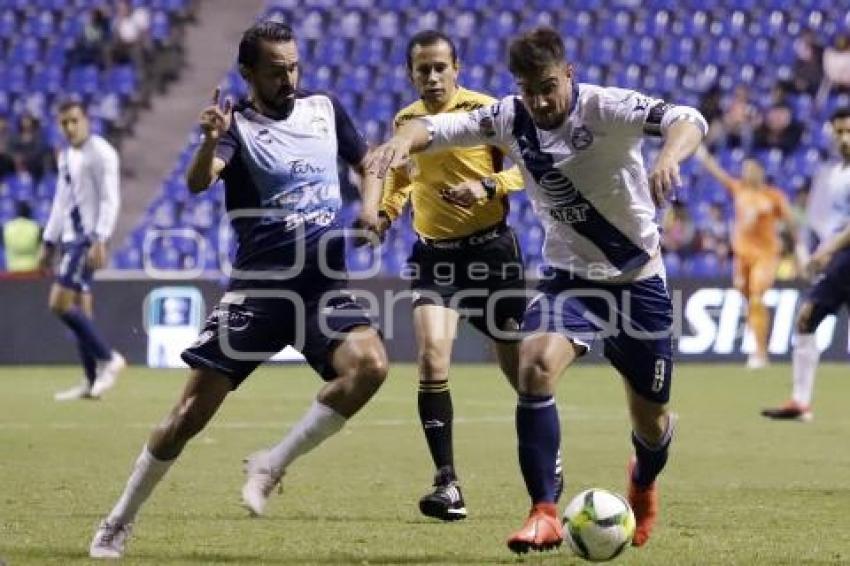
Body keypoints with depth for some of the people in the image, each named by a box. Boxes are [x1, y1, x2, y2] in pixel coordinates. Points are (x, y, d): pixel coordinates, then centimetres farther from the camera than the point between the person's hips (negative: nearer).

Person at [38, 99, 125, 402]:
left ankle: (109, 358, -7)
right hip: (70, 238, 9)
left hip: (89, 237, -9)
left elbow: (110, 200, -15)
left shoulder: (101, 153, -9)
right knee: (80, 308, 6)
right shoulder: (65, 156, 17)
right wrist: (49, 243, 22)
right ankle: (92, 382, 8)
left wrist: (99, 241, -22)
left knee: (60, 303, -15)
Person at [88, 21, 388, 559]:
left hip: (325, 286, 3)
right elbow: (197, 182, -24)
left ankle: (272, 465, -10)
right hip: (257, 287, -3)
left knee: (370, 365, -27)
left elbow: (368, 161, 25)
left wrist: (370, 206, 4)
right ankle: (119, 523, 14)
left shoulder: (325, 107, 9)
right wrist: (210, 141, -45)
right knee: (191, 413, -4)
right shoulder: (238, 126, -4)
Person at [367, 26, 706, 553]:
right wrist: (406, 138, -40)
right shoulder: (512, 118, -9)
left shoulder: (607, 108, -21)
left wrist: (668, 158, -58)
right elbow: (442, 125, -17)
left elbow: (688, 120, -35)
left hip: (638, 279, -2)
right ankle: (545, 514, -22)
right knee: (535, 366, -28)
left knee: (651, 419, 10)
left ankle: (644, 485, 48)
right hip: (569, 276, 2)